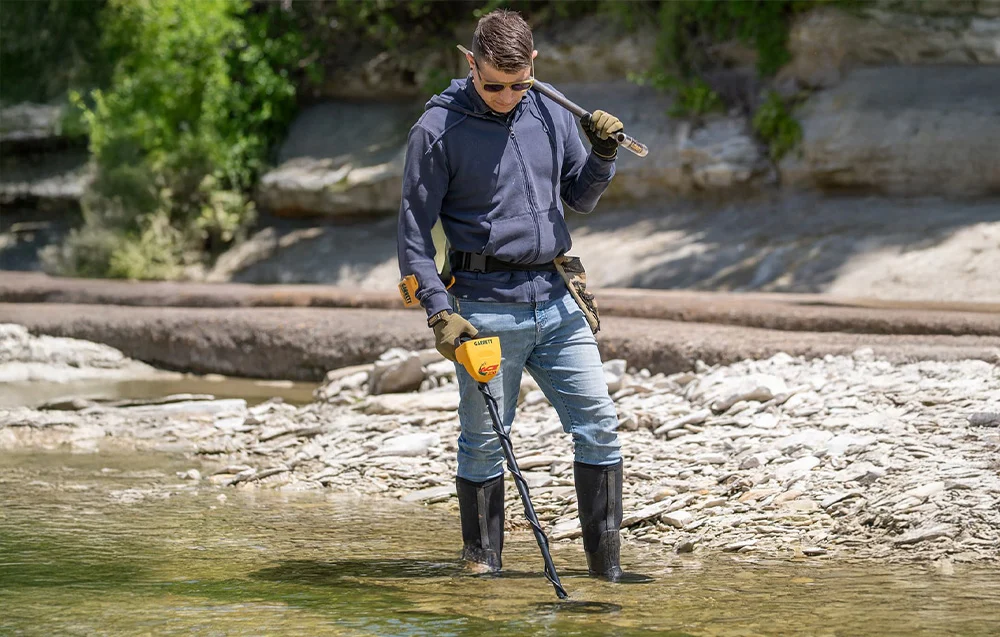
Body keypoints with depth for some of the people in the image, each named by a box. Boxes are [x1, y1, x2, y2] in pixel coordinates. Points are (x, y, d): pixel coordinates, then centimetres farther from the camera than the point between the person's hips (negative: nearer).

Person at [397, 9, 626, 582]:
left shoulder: (551, 116, 8)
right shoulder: (438, 130, -6)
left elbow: (581, 200, 20)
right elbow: (414, 231, -5)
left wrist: (603, 155, 0)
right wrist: (439, 312, -14)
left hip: (556, 301, 5)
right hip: (487, 307, -5)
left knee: (599, 426, 1)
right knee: (484, 442, 2)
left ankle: (607, 566, 9)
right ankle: (483, 568, 14)